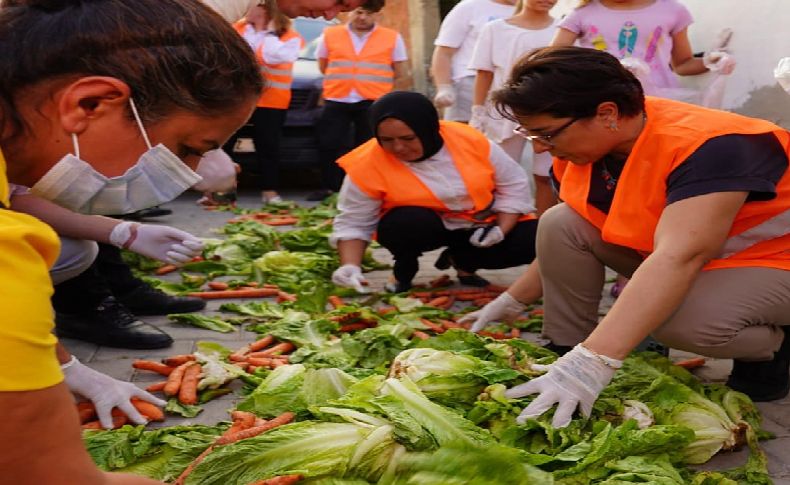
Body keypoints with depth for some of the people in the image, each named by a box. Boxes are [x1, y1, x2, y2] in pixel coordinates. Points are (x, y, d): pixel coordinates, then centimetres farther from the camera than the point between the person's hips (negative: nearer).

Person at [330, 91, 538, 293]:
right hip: (424, 228, -2)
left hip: (481, 226, 3)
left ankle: (462, 260, 7)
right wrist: (350, 266, -28)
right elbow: (353, 223, -12)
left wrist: (501, 230, -18)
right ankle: (403, 271, -2)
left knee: (530, 239, -17)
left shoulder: (469, 139, -17)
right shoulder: (367, 164, -21)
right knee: (408, 222, -37)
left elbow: (513, 185, -6)